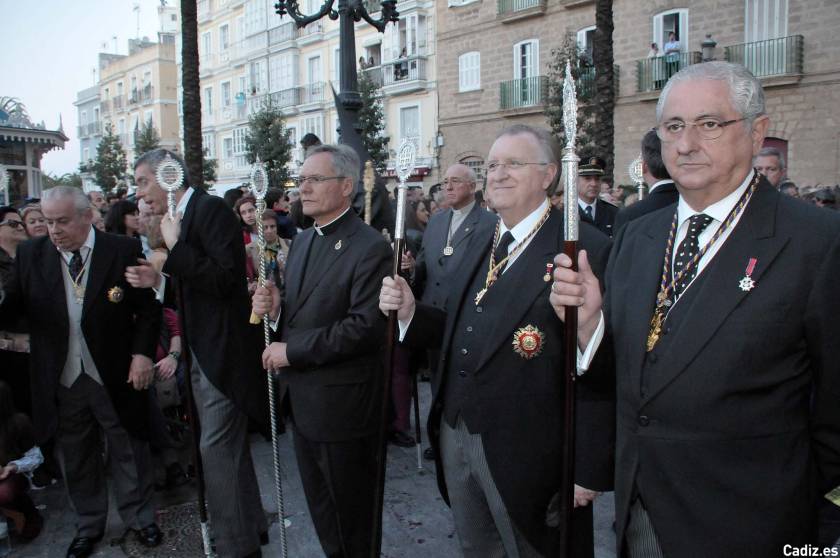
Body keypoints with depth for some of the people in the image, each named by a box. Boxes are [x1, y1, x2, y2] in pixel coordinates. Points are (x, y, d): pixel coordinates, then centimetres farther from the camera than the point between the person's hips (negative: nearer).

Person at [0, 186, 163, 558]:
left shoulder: (125, 250, -10)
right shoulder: (30, 255, -1)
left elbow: (148, 307, -4)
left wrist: (142, 353, -11)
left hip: (116, 376, -2)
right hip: (61, 381, 3)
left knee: (128, 451, 13)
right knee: (77, 457, 19)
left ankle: (140, 518, 34)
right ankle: (88, 526, 39)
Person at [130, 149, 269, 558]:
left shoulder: (210, 209, -13)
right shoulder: (183, 216, 14)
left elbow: (224, 279, -22)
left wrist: (175, 246, -19)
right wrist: (158, 280, 4)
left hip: (224, 351, -10)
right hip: (205, 352, 10)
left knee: (217, 449, -4)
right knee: (228, 447, 18)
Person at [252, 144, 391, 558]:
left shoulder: (370, 248, -17)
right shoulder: (302, 240, 11)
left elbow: (367, 326, -24)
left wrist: (292, 351, -20)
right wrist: (273, 306, -6)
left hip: (340, 403, -8)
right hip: (302, 398, 8)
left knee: (350, 514, 11)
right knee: (319, 506, 22)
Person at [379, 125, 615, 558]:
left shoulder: (586, 249, -16)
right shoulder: (481, 237, 9)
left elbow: (599, 372, -18)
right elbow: (464, 329, 9)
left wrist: (589, 469, -17)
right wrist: (410, 311, -8)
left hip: (526, 453, -6)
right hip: (455, 435, 7)